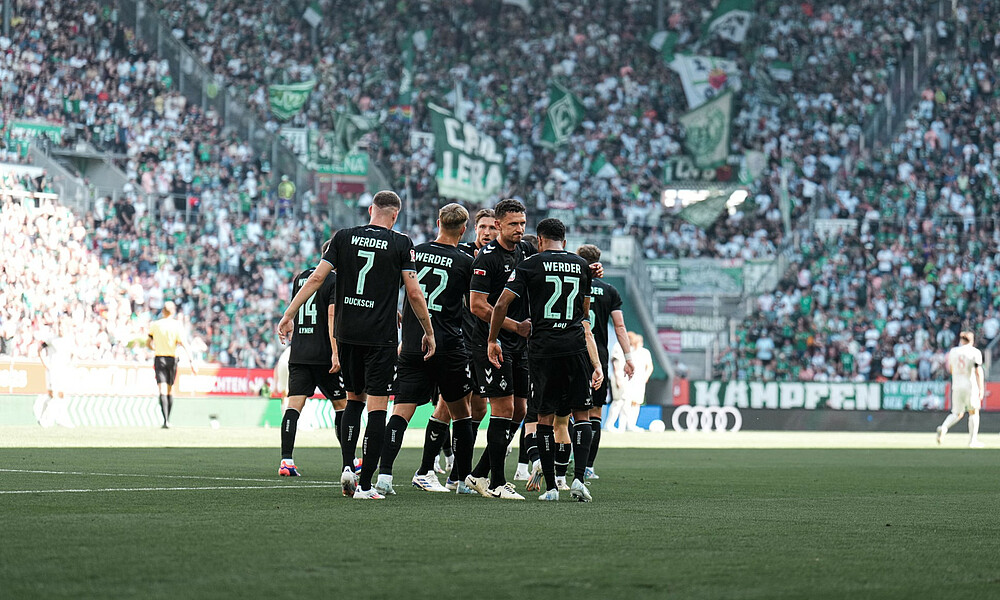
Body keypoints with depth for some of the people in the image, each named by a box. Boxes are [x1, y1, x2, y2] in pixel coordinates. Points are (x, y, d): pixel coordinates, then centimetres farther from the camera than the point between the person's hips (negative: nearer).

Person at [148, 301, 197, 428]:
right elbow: (183, 344, -12)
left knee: (162, 390, -8)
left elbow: (148, 343, 7)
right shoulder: (177, 325, -4)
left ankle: (166, 419, -24)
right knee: (170, 390, 14)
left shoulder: (155, 325, 1)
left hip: (159, 358, 0)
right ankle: (168, 420, 20)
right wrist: (191, 361, -14)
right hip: (172, 358, 0)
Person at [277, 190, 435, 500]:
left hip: (347, 333, 3)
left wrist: (289, 315, 6)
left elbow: (316, 278, 1)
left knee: (354, 399, 20)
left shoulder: (343, 237, 5)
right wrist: (429, 332, 8)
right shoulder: (401, 244, -2)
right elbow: (414, 293, -3)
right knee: (377, 405, -1)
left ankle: (347, 465, 4)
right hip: (381, 336, -3)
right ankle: (365, 484, -6)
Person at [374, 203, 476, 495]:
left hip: (412, 347, 2)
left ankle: (384, 473, -21)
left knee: (401, 411, -4)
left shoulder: (414, 252, 6)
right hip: (450, 348, -2)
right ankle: (464, 478, 19)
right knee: (461, 412, 14)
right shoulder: (465, 262, -3)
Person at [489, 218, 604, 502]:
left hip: (542, 348, -1)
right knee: (581, 414, 8)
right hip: (576, 347, 1)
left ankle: (550, 486, 4)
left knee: (545, 417, 6)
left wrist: (492, 341, 8)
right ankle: (578, 478, -7)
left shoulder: (531, 265, 2)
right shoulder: (582, 266, 11)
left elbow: (502, 304, -3)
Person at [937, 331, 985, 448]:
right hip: (971, 386, -3)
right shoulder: (975, 352, -5)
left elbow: (950, 370, 15)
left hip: (957, 386, 3)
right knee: (974, 412, 12)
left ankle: (944, 427, -20)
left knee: (957, 414, 10)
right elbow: (978, 371, -11)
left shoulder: (953, 351, 6)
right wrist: (981, 388, -12)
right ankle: (973, 440, 7)